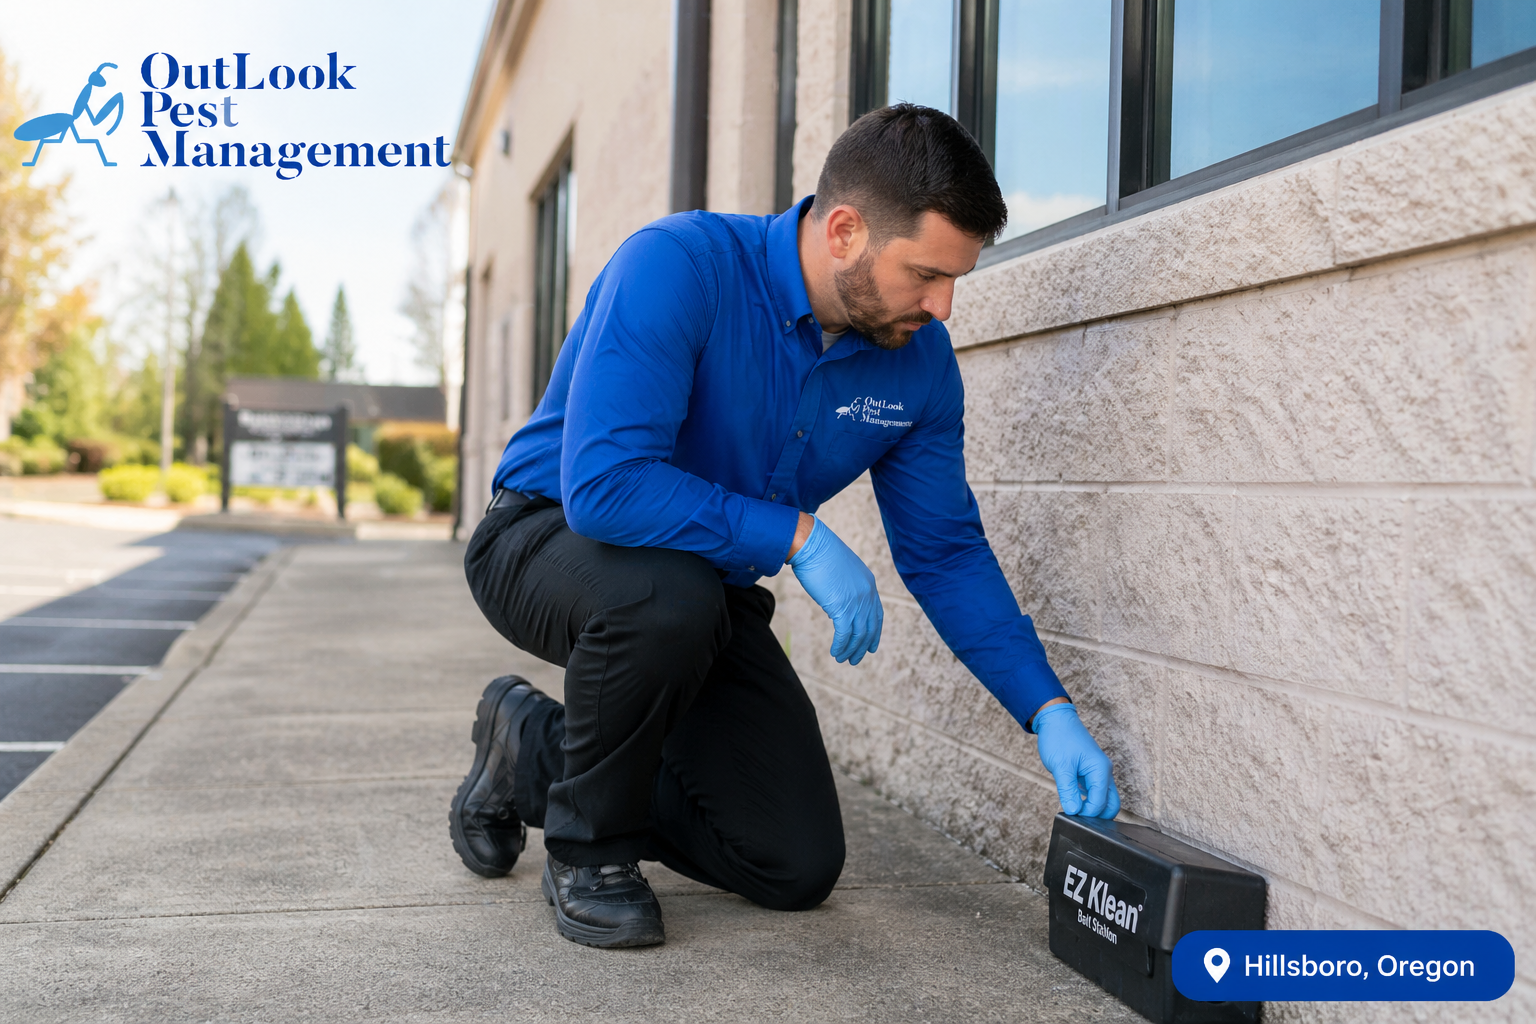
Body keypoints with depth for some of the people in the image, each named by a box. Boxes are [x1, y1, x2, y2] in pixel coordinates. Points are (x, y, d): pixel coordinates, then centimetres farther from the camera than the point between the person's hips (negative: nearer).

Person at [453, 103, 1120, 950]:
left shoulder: (919, 358, -9)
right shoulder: (679, 265, -28)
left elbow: (946, 553, -2)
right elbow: (603, 483, -38)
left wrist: (1049, 711, -11)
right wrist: (799, 538, -32)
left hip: (714, 586, 6)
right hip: (552, 538, -5)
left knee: (797, 869, -1)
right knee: (671, 596, -41)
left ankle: (536, 755, 19)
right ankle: (589, 849, -11)